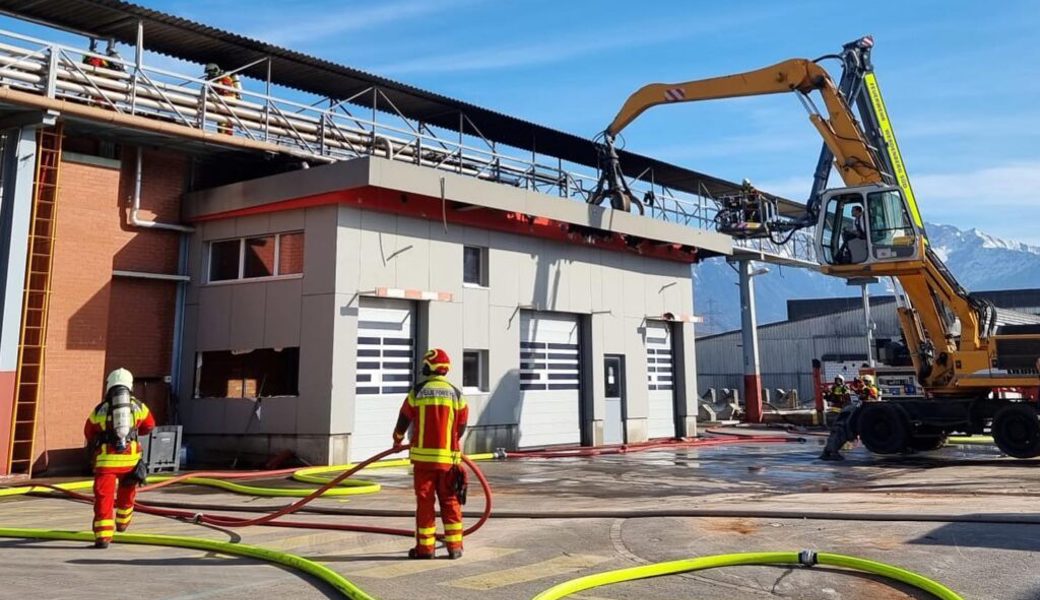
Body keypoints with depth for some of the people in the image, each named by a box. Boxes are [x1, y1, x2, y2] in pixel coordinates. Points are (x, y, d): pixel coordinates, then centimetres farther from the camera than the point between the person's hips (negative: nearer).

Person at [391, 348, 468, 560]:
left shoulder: (417, 391, -2)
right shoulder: (456, 393, 2)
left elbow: (404, 419, 7)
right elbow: (461, 426, 10)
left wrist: (398, 440, 27)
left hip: (423, 455, -1)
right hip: (447, 456, 1)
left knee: (425, 501, 6)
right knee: (450, 501, 10)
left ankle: (425, 547, 10)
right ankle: (454, 546, 12)